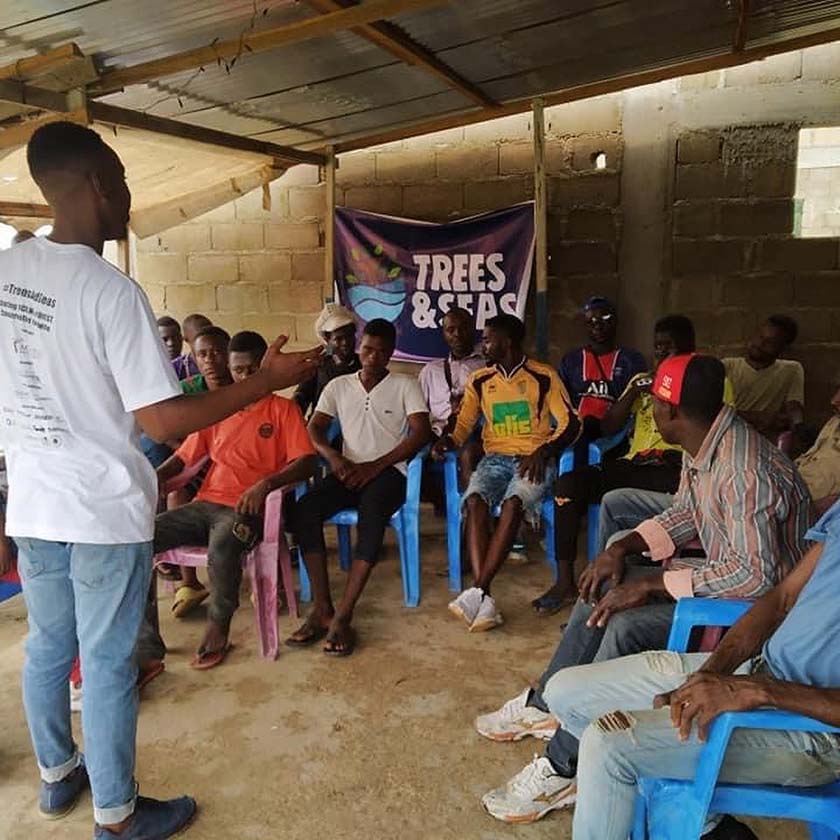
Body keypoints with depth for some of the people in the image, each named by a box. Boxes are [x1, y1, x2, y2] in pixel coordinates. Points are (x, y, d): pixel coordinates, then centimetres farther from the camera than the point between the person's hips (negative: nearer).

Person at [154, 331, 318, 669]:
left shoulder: (283, 409, 4)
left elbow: (307, 462, -7)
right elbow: (183, 457, 21)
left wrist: (266, 483, -24)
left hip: (247, 509, -5)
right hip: (205, 504, 6)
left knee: (222, 545, -38)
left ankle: (218, 628, -13)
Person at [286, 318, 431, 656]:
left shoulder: (404, 385, 6)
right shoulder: (338, 386, 16)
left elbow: (421, 432, -5)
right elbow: (314, 428, 10)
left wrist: (375, 466, -14)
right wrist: (334, 457, -13)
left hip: (388, 471, -3)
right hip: (348, 471, 3)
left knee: (371, 514, -37)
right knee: (303, 510, -26)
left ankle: (343, 615, -34)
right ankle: (322, 608, -22)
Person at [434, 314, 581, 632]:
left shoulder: (544, 376, 2)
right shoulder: (479, 380, 13)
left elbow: (570, 424, -2)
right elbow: (464, 424, 14)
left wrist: (543, 451, -19)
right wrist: (446, 441, -9)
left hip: (533, 460, -3)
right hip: (495, 458, 3)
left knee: (513, 502, -35)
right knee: (474, 500, -30)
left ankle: (477, 591, -37)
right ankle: (484, 599, -38)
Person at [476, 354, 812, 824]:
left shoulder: (744, 471, -30)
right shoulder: (704, 445, -1)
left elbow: (757, 573, -34)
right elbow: (685, 514, 11)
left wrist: (654, 583, -28)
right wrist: (623, 548, -3)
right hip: (726, 569, 10)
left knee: (628, 627, -26)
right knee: (604, 589, 5)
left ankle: (561, 772, -14)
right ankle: (543, 706, 15)